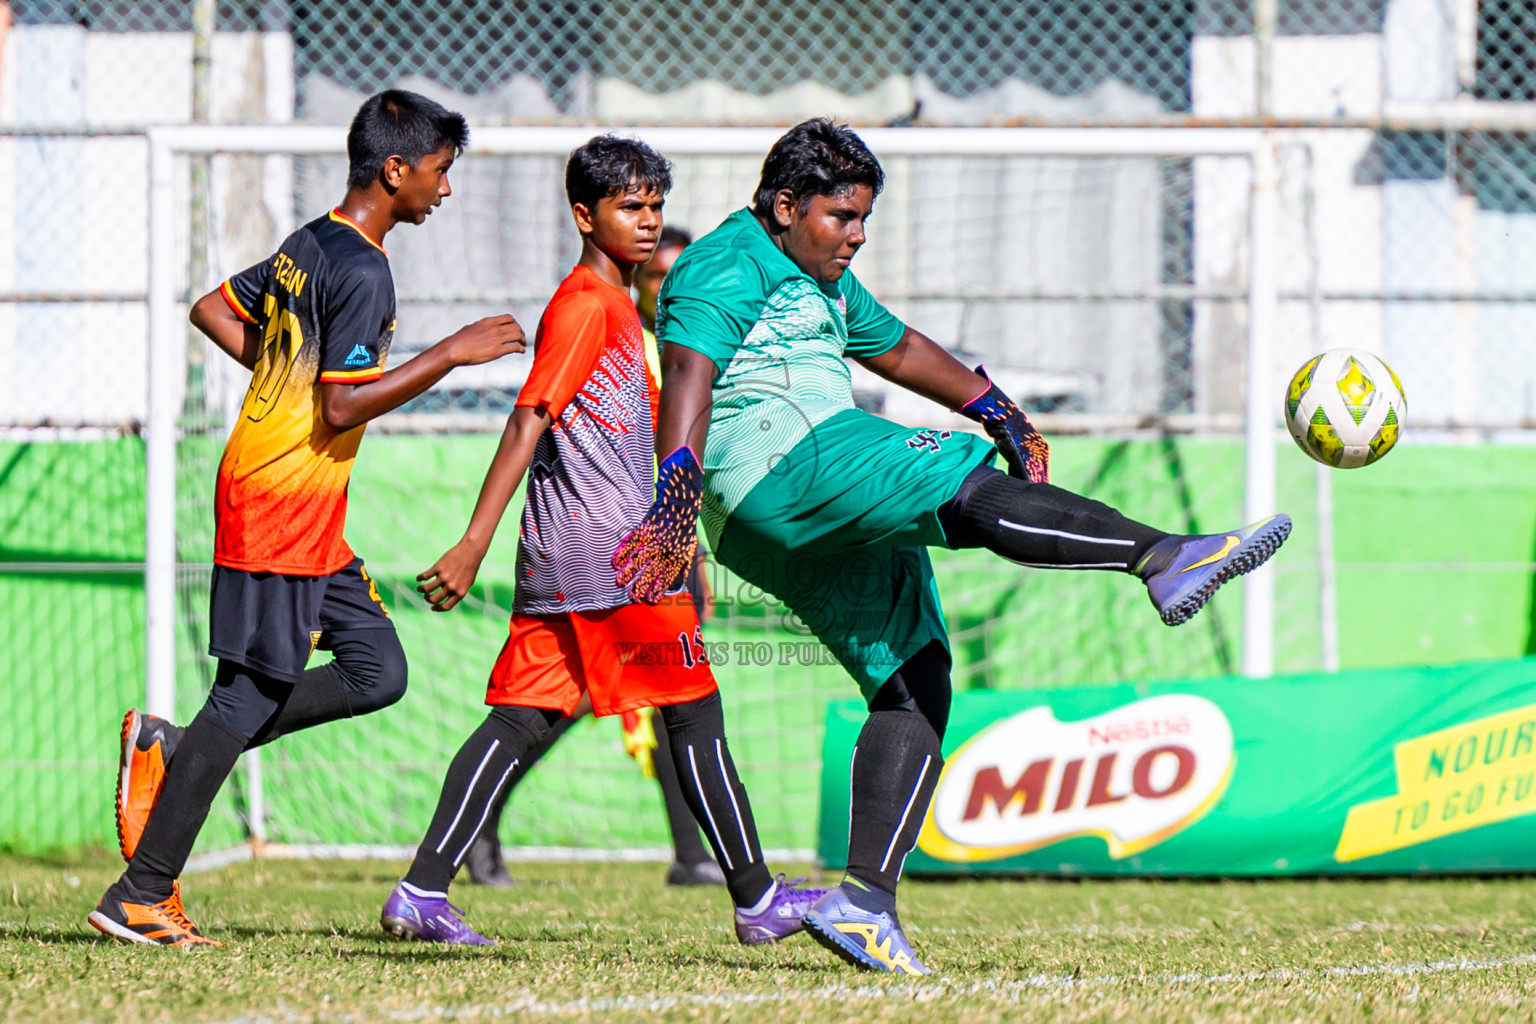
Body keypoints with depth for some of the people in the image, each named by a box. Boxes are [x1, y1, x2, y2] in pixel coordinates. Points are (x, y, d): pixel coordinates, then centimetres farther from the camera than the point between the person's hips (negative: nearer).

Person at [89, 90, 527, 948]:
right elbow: (346, 407, -21)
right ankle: (141, 895, -3)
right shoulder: (360, 271, -16)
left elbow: (214, 310, 22)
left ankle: (174, 751, 9)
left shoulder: (311, 248, 13)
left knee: (377, 671, 10)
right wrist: (451, 355, -17)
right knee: (250, 694, -6)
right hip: (287, 504, -10)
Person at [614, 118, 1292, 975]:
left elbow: (898, 350, 43)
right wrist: (677, 499, -32)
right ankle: (1166, 559, -44)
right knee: (979, 490, -26)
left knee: (916, 684, 1)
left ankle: (866, 902, -5)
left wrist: (996, 410, 43)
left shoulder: (822, 281, 30)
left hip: (826, 530, 11)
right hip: (781, 460, -11)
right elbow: (689, 371, -18)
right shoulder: (731, 266, -3)